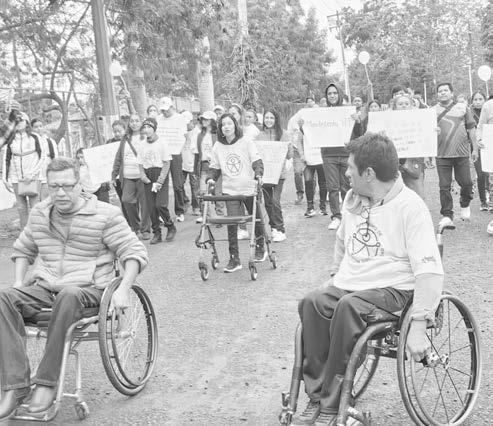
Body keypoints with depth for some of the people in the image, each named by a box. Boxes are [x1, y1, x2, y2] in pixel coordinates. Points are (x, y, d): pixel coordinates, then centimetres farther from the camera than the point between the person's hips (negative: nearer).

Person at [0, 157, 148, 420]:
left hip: (88, 292, -4)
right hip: (43, 291, 5)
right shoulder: (39, 214, 14)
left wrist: (123, 290, -17)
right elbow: (22, 249, 29)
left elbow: (134, 252, -3)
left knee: (68, 295, -40)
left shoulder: (105, 215, -1)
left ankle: (47, 382, -29)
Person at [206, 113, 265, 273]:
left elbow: (256, 161, -7)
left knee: (256, 220, 12)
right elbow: (214, 168, 12)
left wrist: (258, 174, -25)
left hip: (249, 188, -1)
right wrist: (210, 178, -6)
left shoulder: (246, 142, -3)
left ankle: (260, 248, 36)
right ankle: (234, 259, -2)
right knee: (231, 224, -9)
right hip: (230, 191, 1)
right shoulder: (217, 147, 4)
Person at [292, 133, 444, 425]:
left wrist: (418, 327, -24)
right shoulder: (353, 199, 11)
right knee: (312, 303, -25)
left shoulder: (410, 206, -12)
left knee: (348, 307, -35)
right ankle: (316, 398, -17)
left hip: (391, 289, -6)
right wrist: (335, 276, 19)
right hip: (347, 285, 6)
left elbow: (430, 270, -18)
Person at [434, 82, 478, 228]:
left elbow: (471, 128, 11)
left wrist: (475, 148, 7)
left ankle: (465, 205, 32)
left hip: (462, 152, 1)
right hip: (442, 154, -1)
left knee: (466, 183, 4)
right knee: (444, 186, -1)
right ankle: (447, 216, 7)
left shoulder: (462, 108, 9)